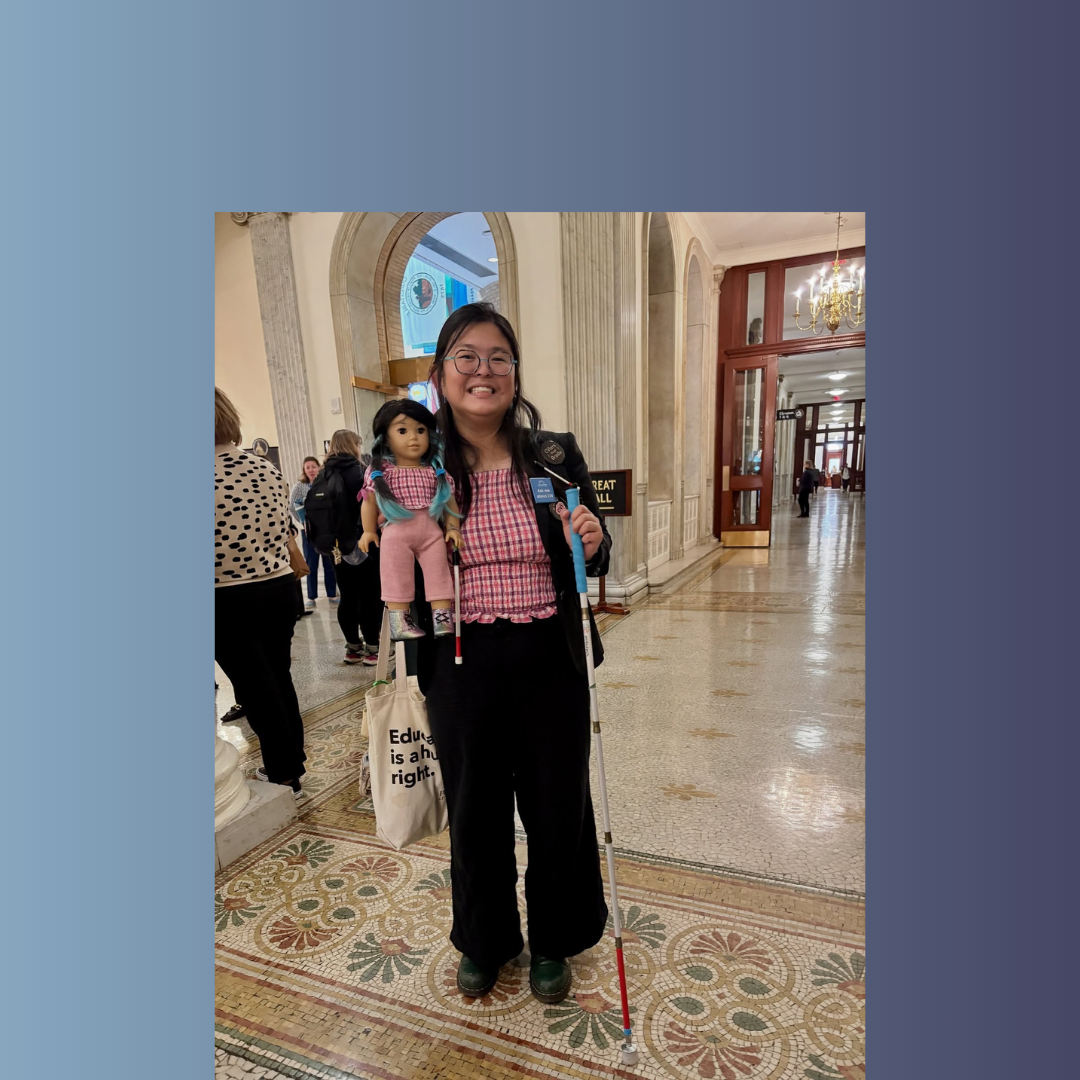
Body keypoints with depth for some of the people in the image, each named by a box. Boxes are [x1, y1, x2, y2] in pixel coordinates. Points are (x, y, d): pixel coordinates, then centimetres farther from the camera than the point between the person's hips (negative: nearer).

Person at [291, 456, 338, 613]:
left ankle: (332, 594, 20)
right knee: (311, 564, 4)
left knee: (330, 562, 8)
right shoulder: (299, 486, -3)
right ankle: (311, 597, 13)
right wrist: (303, 522, -8)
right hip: (309, 530, -1)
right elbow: (292, 506, -5)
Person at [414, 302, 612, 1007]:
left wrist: (593, 541, -16)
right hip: (462, 665, 1)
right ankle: (485, 940, 50)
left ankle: (553, 942, 48)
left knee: (557, 807, 17)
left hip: (549, 660, 0)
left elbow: (594, 562, 3)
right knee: (475, 810, 20)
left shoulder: (556, 456, -4)